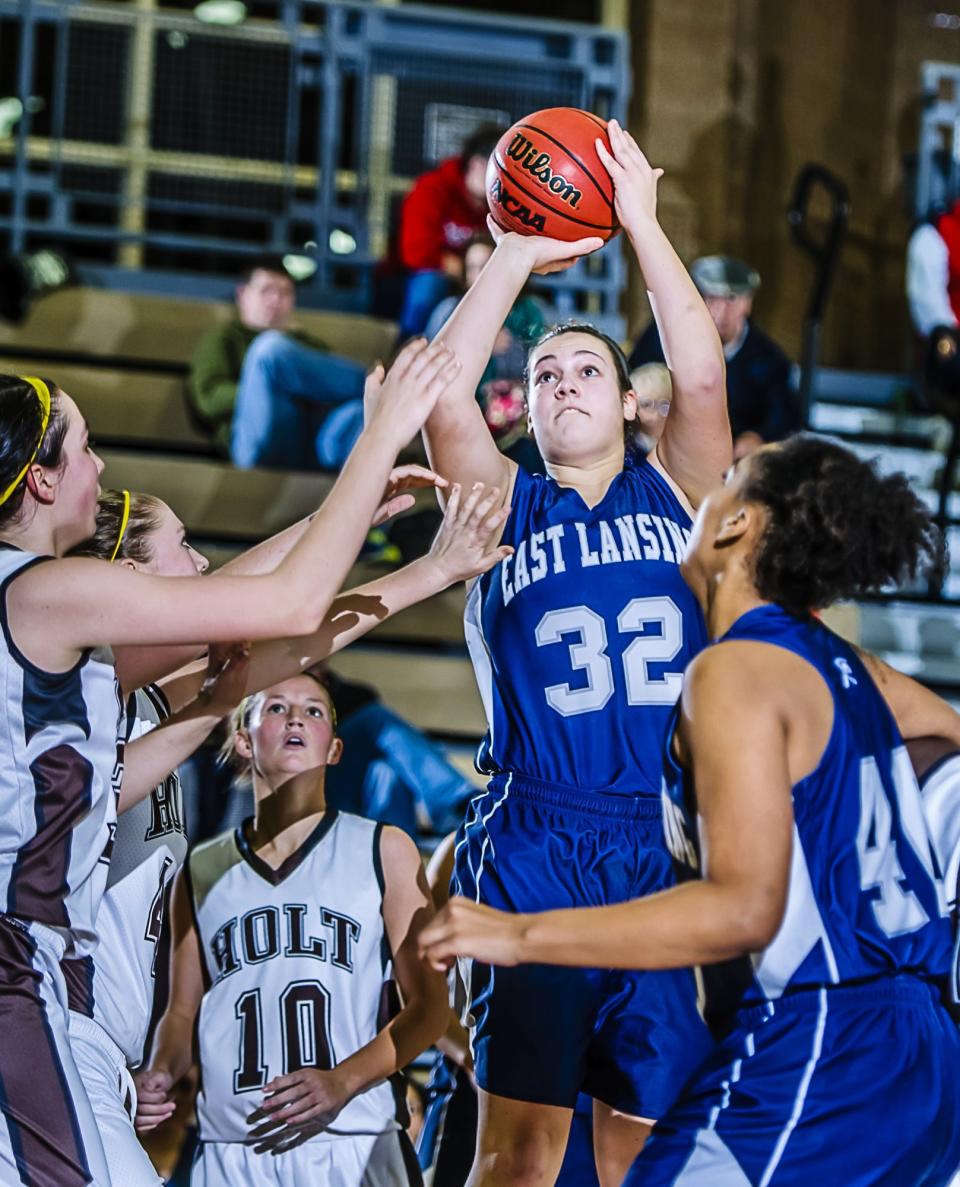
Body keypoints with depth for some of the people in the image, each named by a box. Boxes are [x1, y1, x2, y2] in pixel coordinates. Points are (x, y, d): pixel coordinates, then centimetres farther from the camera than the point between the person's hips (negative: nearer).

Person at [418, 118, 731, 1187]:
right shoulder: (507, 505, 11)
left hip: (668, 847, 2)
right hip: (534, 847, -1)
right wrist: (518, 257, -7)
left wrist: (641, 222, -7)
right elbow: (441, 396, -7)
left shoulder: (675, 491, 13)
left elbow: (701, 377, -5)